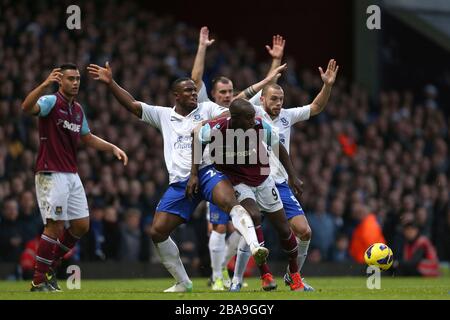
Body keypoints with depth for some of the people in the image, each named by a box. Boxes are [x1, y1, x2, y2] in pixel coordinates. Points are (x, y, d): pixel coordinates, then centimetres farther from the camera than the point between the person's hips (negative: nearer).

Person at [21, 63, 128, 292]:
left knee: (81, 226, 7)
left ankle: (50, 266, 22)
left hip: (71, 174, 8)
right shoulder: (51, 101, -9)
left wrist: (113, 148, 16)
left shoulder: (78, 109, 15)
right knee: (55, 226, -11)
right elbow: (27, 107, -31)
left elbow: (87, 138, 29)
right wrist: (45, 85, -46)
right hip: (51, 174, -8)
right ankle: (39, 280, -1)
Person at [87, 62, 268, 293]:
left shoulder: (207, 109, 9)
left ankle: (254, 246, -50)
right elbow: (132, 104, 13)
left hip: (207, 171, -4)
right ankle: (182, 282, 10)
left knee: (229, 201, -35)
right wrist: (110, 83, 4)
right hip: (180, 183, 4)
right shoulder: (163, 115, 17)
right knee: (157, 231, -2)